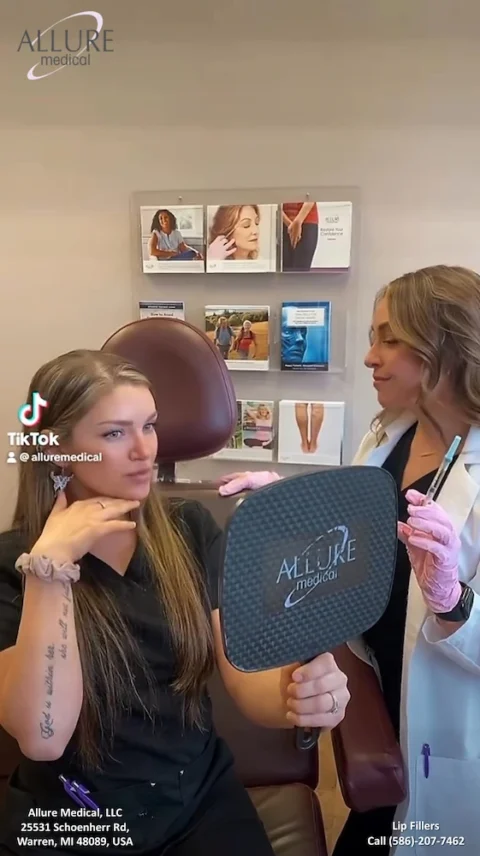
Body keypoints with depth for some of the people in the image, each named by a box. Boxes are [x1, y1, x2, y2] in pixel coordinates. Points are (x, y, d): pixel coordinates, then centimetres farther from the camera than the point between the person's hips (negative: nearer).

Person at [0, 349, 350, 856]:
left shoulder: (191, 530, -3)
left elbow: (246, 679, -8)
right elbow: (42, 737, -21)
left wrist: (296, 689, -29)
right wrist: (50, 563, -25)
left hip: (202, 797, 1)